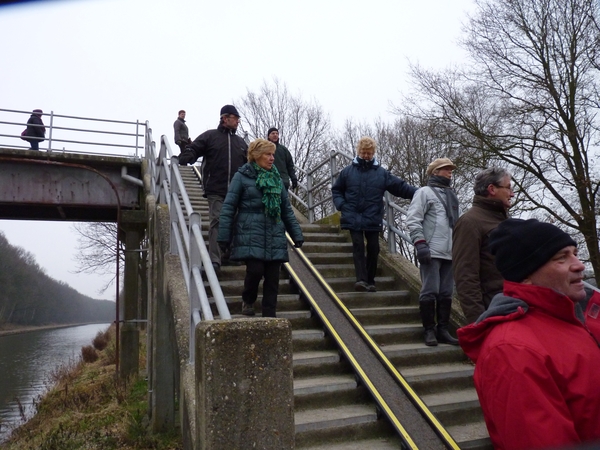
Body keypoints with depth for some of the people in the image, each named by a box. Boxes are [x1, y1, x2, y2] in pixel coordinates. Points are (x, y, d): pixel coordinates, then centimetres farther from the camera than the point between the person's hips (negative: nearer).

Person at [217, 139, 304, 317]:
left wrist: (297, 235, 11)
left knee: (272, 278, 3)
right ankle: (247, 300, 18)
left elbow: (287, 209, 16)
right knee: (255, 270, -14)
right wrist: (224, 237, -8)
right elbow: (228, 207, -3)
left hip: (275, 238, 5)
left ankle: (269, 316, 15)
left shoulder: (276, 177, 15)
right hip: (251, 236, -4)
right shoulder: (242, 176, 0)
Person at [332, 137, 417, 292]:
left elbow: (401, 187, 4)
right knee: (358, 247, -9)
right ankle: (361, 279, -14)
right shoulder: (347, 171, 6)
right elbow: (336, 190, 15)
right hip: (353, 219, -1)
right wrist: (341, 205, -1)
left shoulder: (382, 173, 6)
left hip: (373, 220, 1)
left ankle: (370, 281, 17)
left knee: (373, 249, 5)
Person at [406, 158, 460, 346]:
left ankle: (443, 330, 16)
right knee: (430, 292, -4)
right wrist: (420, 244, -17)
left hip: (450, 253, 7)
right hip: (431, 252, -7)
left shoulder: (452, 195, 23)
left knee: (446, 294, 8)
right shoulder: (425, 192, 0)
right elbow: (413, 220, -9)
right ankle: (429, 331, 6)